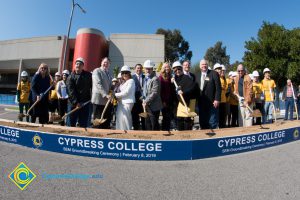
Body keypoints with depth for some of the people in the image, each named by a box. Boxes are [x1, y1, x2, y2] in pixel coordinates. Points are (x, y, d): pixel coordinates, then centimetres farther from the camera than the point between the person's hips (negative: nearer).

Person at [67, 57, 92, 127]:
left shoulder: (88, 75, 7)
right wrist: (76, 102, -19)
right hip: (73, 104, -1)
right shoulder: (71, 77, -1)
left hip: (85, 103, 2)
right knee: (71, 124, 7)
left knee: (84, 124, 7)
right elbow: (71, 91, -10)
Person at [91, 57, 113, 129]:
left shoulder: (109, 73, 20)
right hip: (99, 100, -6)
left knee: (107, 121, 7)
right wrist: (106, 95, -25)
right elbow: (98, 84, -16)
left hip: (108, 100, 7)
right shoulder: (97, 71, -3)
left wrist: (111, 94, 5)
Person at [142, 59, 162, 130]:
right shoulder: (146, 78, 15)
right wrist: (143, 100, 8)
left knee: (154, 126, 0)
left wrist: (146, 101, -18)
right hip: (147, 106, 8)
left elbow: (154, 93, -19)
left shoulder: (155, 79, -12)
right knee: (148, 125, 15)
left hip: (153, 106, -8)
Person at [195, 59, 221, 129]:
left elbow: (218, 88, -6)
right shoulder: (197, 75, 13)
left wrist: (217, 99, -14)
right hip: (201, 103, 4)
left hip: (212, 103, -4)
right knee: (202, 123, 9)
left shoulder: (214, 74, -1)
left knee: (213, 123, 2)